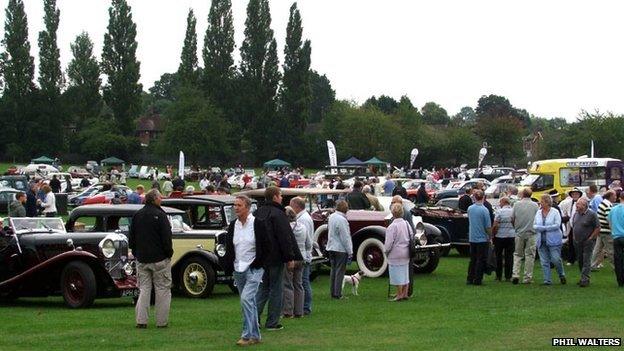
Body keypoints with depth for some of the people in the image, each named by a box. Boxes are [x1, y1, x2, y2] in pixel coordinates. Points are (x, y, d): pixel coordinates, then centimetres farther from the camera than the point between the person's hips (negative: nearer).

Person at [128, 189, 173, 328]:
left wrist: (135, 253, 19)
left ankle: (141, 320, 2)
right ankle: (162, 321, 4)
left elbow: (131, 238, 12)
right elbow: (166, 237, -14)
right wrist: (169, 253, -2)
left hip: (141, 259, 5)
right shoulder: (160, 215, -12)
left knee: (144, 289, 9)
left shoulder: (137, 215, 7)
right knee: (162, 289, 3)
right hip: (159, 259, -5)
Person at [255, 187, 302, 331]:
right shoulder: (278, 214, -14)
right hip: (276, 258, -7)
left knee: (262, 288, 13)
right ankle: (272, 322, 3)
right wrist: (290, 258, -13)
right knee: (276, 290, 1)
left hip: (261, 258, 7)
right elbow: (285, 238, -17)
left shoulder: (258, 213, 10)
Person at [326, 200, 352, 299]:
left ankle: (332, 292, 18)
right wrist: (350, 252, -13)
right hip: (341, 249, -8)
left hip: (331, 247, 8)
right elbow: (345, 238, -18)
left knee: (333, 270, 14)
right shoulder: (342, 220, -20)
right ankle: (337, 294, -1)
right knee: (340, 271, -2)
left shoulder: (331, 217, 6)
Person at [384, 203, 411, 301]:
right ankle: (405, 294, 19)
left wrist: (386, 250, 0)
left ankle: (399, 295, 3)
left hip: (395, 254, -7)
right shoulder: (407, 224, 4)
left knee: (397, 275, 0)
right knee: (405, 273, 14)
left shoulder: (392, 226, -18)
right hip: (406, 254, 7)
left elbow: (389, 243, -17)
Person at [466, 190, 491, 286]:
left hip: (472, 238, 5)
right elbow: (488, 227, -13)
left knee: (472, 259, 14)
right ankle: (477, 280, 3)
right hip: (482, 238, -5)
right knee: (480, 260, 3)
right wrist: (489, 237, -1)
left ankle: (470, 279, 14)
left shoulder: (470, 208, 0)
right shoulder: (484, 210, -16)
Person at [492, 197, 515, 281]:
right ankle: (508, 276, 5)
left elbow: (495, 225, -13)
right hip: (511, 236, 3)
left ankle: (499, 276, 9)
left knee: (499, 256, 8)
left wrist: (492, 233, 0)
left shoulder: (500, 211, -11)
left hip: (500, 236, -3)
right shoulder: (514, 211, 0)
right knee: (509, 256, 6)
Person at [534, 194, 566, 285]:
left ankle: (561, 275, 19)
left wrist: (544, 228, -14)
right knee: (544, 262, 3)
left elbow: (557, 225, -13)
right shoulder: (538, 213, 11)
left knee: (556, 259, -7)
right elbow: (534, 225, 9)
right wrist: (539, 228, -12)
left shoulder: (555, 212, -4)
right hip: (541, 241, 5)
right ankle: (547, 280, 8)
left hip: (553, 241, -5)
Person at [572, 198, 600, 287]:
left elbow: (598, 228, -11)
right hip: (577, 242, 7)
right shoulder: (577, 214, 9)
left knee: (586, 261, -8)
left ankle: (585, 280, -11)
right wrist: (574, 236, 12)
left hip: (587, 242, -7)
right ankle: (584, 278, 22)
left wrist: (590, 238, -12)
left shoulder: (592, 214, -12)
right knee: (580, 261, 11)